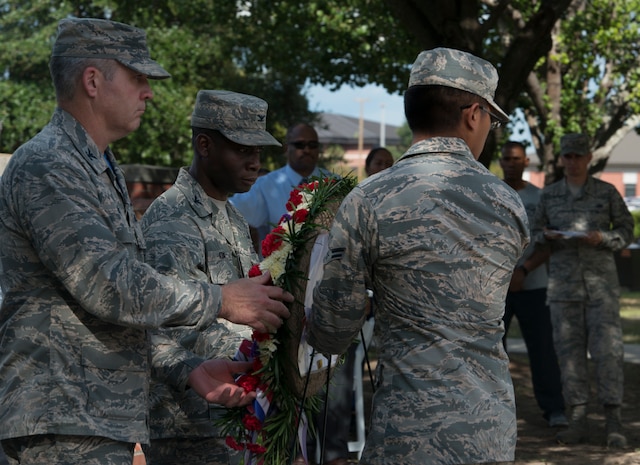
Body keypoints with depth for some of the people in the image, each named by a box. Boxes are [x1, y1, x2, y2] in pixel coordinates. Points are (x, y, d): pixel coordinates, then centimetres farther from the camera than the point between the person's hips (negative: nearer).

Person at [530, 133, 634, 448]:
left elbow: (625, 231, 2)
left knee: (607, 348, -9)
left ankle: (613, 423, -5)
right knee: (569, 349, 0)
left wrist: (600, 238, -17)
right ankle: (578, 422, 4)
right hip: (563, 280, 2)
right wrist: (548, 238, -13)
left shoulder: (607, 192, 2)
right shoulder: (549, 195, 7)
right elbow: (537, 238, 11)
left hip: (601, 280, -2)